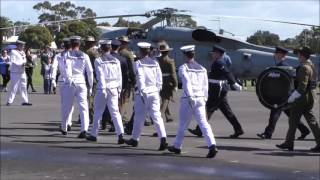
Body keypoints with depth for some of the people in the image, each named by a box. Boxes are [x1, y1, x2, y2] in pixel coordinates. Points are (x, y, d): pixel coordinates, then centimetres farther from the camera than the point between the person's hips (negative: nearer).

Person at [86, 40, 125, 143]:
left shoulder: (98, 61, -4)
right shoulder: (116, 61, 6)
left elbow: (100, 76, -12)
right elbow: (119, 77, 5)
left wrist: (103, 89, -12)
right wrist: (119, 90, 11)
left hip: (102, 89, -3)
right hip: (114, 89, 3)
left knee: (98, 112, 10)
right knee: (115, 112, 0)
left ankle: (94, 134, 20)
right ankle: (120, 134, -15)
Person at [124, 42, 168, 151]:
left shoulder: (138, 63, -6)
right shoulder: (155, 63, 6)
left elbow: (140, 78, -14)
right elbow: (159, 79, 5)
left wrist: (142, 91, -13)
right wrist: (157, 90, 13)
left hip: (142, 93, -3)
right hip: (154, 92, 3)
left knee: (139, 117, 10)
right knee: (156, 116, -3)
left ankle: (135, 139, 25)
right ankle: (163, 138, -18)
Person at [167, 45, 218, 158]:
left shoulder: (183, 68, -2)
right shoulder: (202, 69, 12)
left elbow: (187, 82, -16)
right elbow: (205, 86, 12)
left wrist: (190, 97, -20)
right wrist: (204, 99, 19)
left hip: (188, 99, -3)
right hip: (200, 98, 4)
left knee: (183, 124, 11)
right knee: (203, 123, -4)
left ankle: (177, 146, 25)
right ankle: (212, 146, -21)